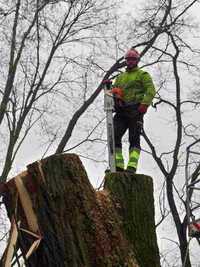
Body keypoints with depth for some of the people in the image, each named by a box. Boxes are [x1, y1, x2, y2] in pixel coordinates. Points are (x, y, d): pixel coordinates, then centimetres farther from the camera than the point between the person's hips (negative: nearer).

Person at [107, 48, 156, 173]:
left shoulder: (142, 74, 10)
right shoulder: (121, 77, 29)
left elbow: (151, 90, -4)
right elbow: (114, 89, 23)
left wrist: (144, 104, -18)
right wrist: (114, 91, -3)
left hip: (135, 111, -6)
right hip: (121, 111, 6)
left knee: (134, 139, -11)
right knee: (114, 137, -8)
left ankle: (132, 167, -21)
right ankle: (118, 166, -8)